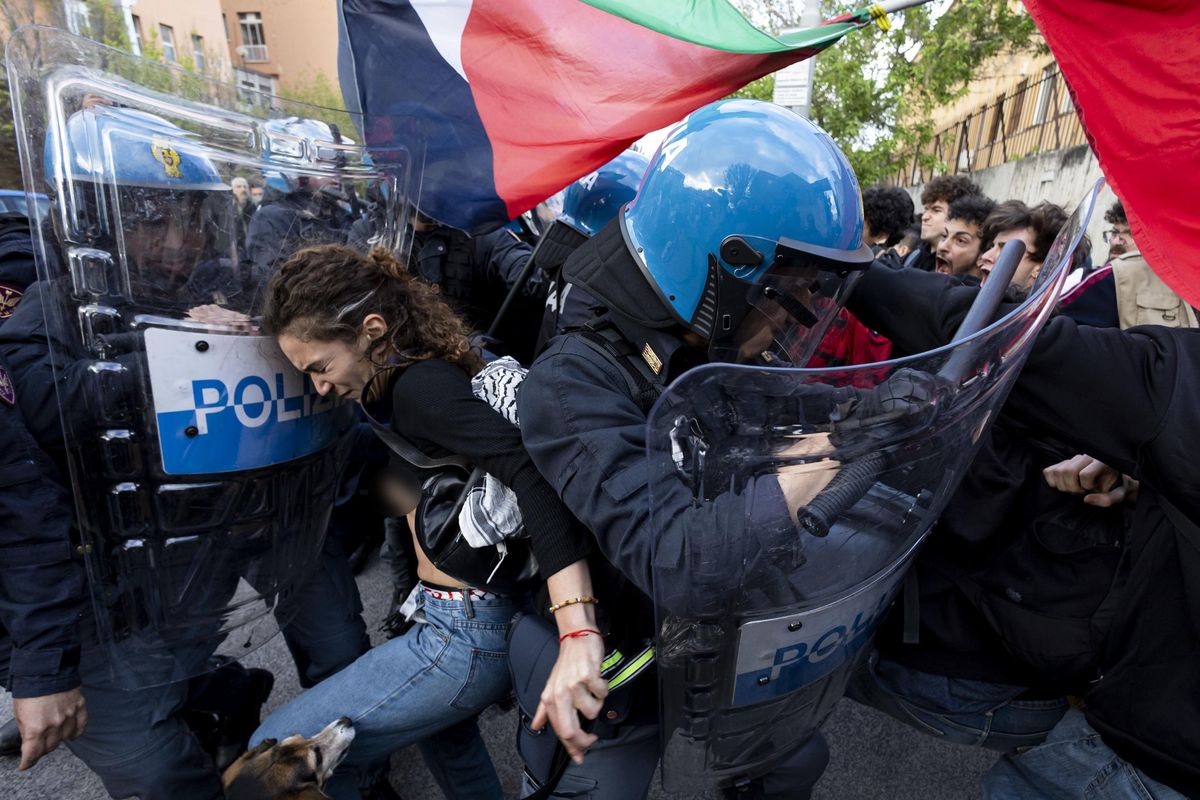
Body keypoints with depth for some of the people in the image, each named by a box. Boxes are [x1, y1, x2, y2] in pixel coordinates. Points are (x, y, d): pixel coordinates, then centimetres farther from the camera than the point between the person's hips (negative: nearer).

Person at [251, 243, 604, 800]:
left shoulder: (420, 386, -23)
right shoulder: (417, 377, 4)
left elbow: (534, 474, -36)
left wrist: (577, 632, -45)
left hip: (468, 634, -10)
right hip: (466, 618, 10)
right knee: (446, 731, 37)